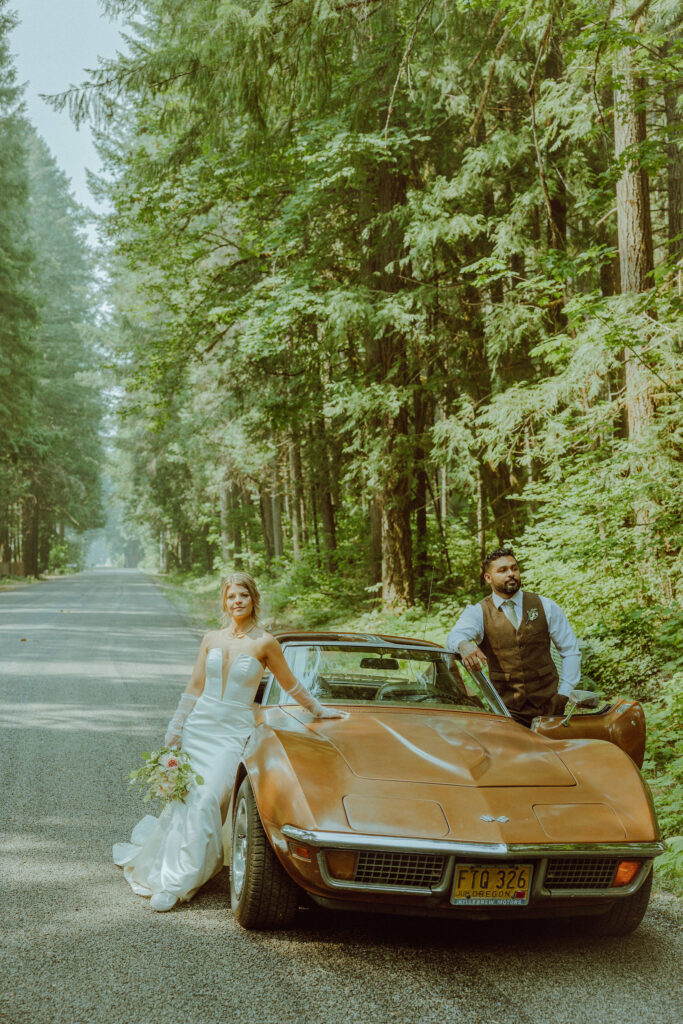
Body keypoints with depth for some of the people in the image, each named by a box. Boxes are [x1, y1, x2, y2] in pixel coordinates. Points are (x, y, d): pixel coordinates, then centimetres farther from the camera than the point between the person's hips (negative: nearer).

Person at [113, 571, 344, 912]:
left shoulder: (264, 643, -4)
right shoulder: (211, 640, 8)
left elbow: (290, 685, 10)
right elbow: (194, 688, 12)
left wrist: (317, 710, 17)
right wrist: (173, 735, 12)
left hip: (234, 732, -3)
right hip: (199, 727, 4)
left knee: (207, 800, -17)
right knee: (185, 798, 0)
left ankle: (177, 882, -13)